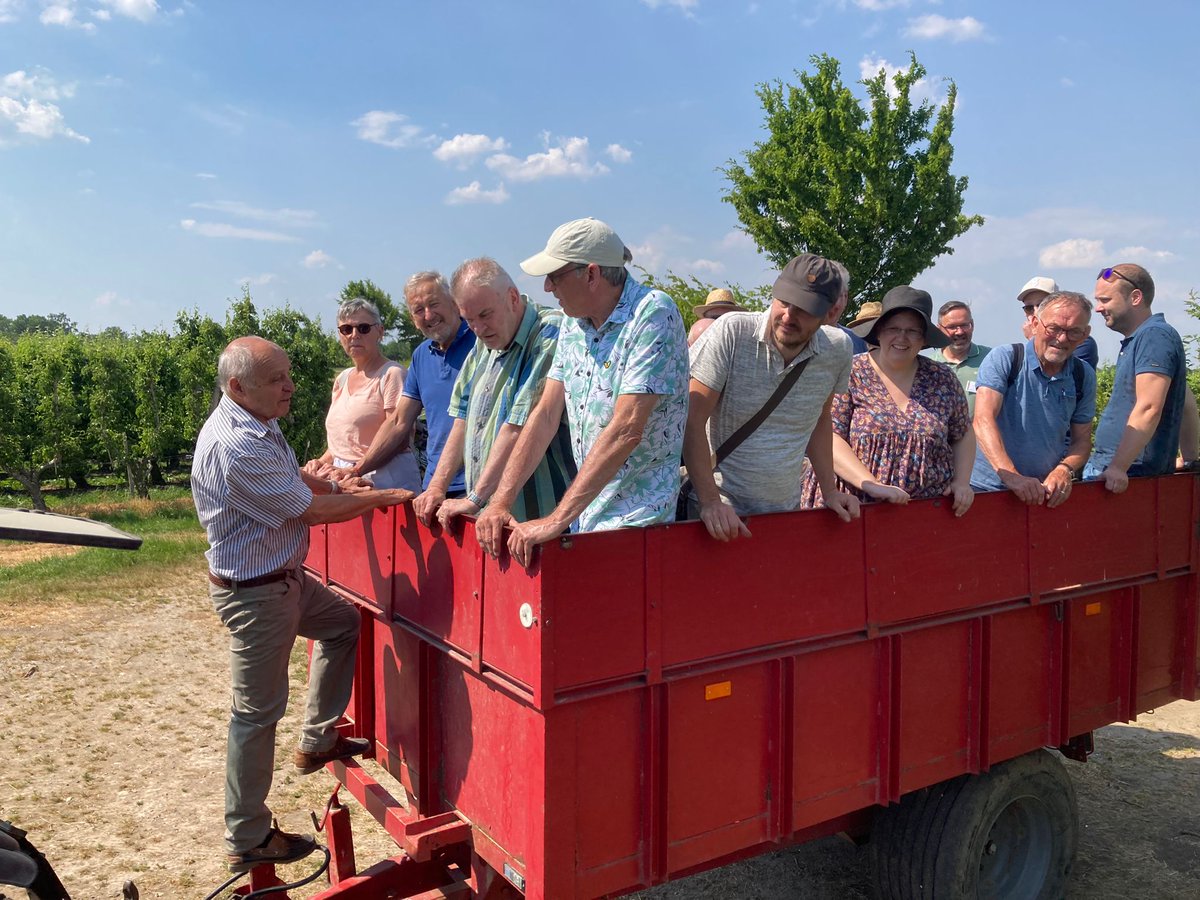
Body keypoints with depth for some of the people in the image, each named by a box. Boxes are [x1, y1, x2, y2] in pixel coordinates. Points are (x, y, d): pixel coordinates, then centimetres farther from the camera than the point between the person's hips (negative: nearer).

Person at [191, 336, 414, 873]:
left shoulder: (257, 426, 2)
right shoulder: (234, 447, -29)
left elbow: (294, 479, 19)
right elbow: (309, 510, -24)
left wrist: (341, 487, 4)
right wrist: (382, 498, -12)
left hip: (282, 575, 10)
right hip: (254, 593, -10)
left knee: (342, 622, 23)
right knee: (258, 711, 2)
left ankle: (317, 741, 32)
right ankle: (248, 840, 18)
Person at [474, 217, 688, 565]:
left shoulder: (653, 314, -16)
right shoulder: (574, 321, 8)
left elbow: (626, 431, -24)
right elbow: (546, 414, 6)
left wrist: (556, 520, -26)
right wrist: (500, 501, -2)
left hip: (635, 520, -6)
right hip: (584, 513, 6)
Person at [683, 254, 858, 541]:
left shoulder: (837, 350, -2)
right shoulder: (731, 332, -15)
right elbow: (693, 421, -16)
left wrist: (830, 491, 7)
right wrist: (710, 501, -21)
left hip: (786, 510, 4)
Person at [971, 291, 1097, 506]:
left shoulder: (1084, 376, 9)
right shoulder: (1003, 359, -5)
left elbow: (1082, 439, 13)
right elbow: (983, 421, -16)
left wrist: (1064, 470, -9)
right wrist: (1011, 477, -26)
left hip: (1046, 492, 4)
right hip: (987, 488, -4)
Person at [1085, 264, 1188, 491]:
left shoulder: (1155, 336, -11)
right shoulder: (1137, 340, 19)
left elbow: (1149, 409, -22)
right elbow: (1187, 407, 25)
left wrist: (1118, 467, -27)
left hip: (1129, 470, -9)